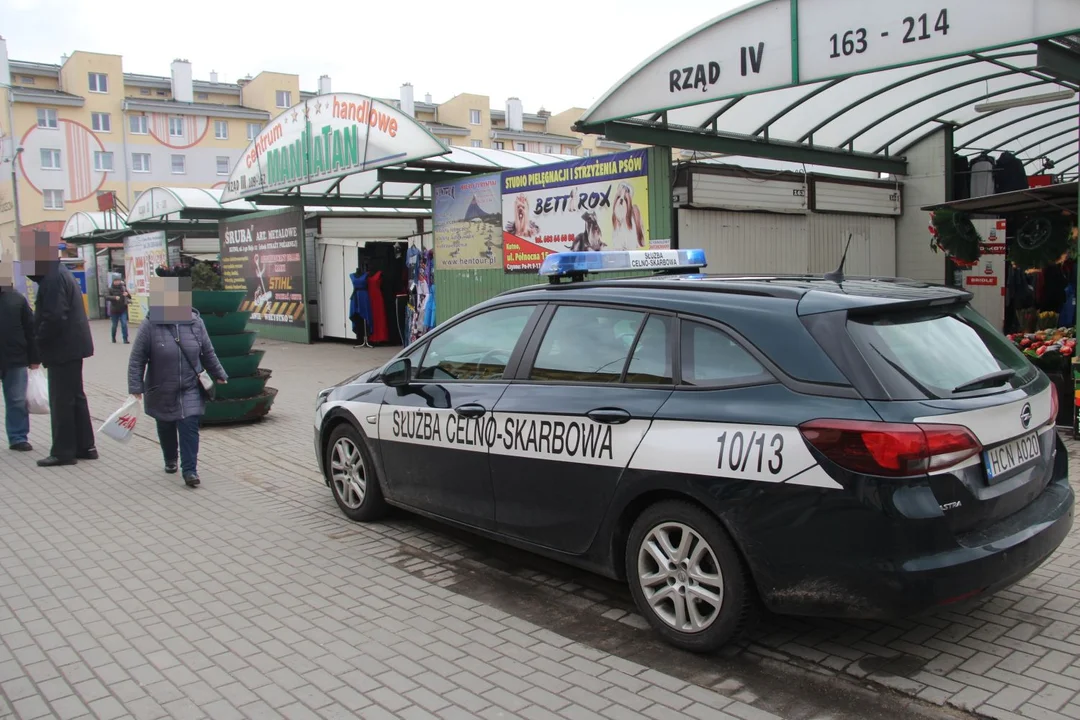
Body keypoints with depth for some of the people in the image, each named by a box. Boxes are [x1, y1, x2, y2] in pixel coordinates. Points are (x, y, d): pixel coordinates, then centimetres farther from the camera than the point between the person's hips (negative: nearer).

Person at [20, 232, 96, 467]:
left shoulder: (53, 278, -18)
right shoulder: (60, 274, 15)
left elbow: (54, 317, -25)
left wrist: (39, 340, -11)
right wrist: (41, 340, 12)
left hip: (62, 349, -10)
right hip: (72, 346, 10)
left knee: (61, 401, -3)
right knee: (75, 397, 15)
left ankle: (63, 452, 5)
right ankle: (85, 446, 21)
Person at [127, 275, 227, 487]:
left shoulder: (195, 321, -4)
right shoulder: (150, 325, -13)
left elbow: (208, 353, 9)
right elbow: (137, 359, -10)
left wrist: (219, 374, 15)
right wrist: (136, 388, -14)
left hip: (190, 389, 0)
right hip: (161, 391, 0)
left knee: (189, 427, -8)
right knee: (166, 428, 16)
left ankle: (190, 470, -3)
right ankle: (170, 460, 40)